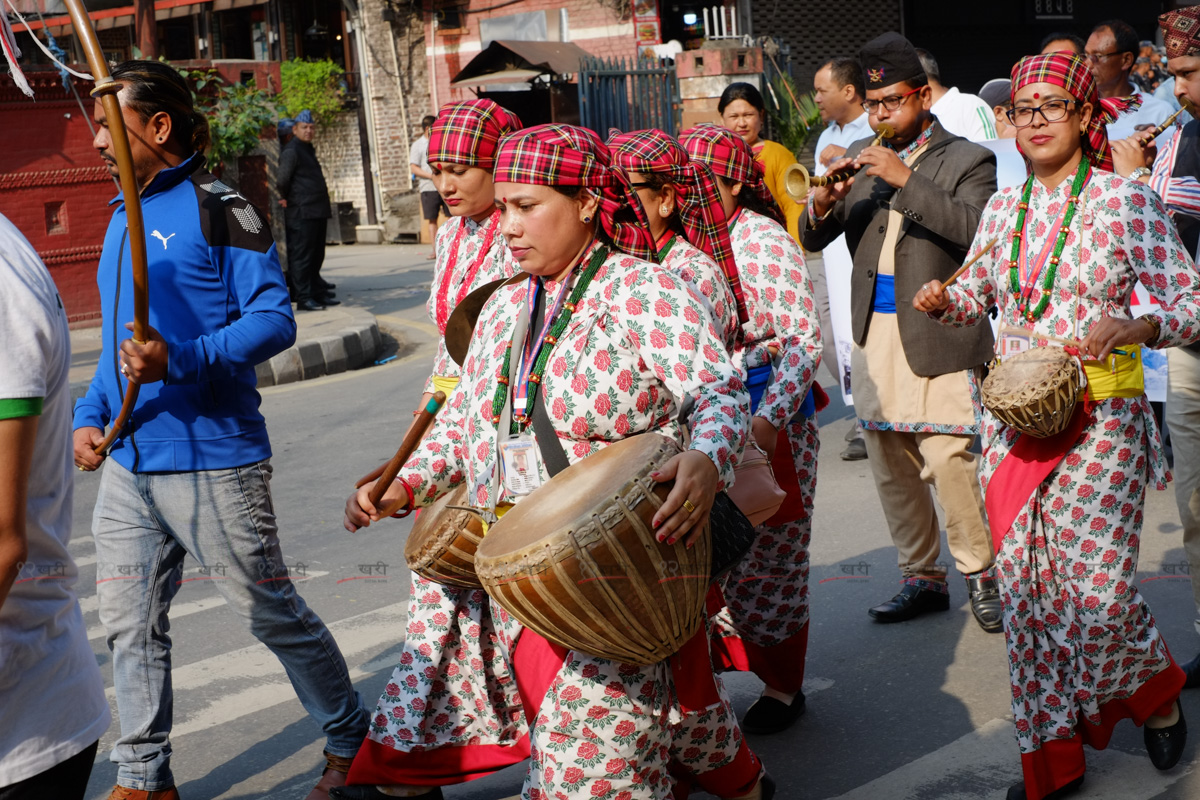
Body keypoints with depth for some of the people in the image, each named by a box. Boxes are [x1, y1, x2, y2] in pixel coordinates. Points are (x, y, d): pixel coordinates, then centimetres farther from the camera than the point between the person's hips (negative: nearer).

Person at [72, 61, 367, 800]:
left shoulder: (219, 210, -10)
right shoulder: (124, 218, 14)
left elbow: (275, 319, -16)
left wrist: (178, 361, -28)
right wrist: (91, 414, 8)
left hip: (211, 461, -7)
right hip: (128, 464, 8)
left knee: (273, 613, 5)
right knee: (131, 624, 11)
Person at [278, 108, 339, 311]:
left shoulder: (308, 149, 19)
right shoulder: (291, 151, -11)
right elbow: (282, 180, -19)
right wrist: (286, 198, -5)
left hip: (317, 211, 10)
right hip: (301, 213, -10)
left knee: (316, 256, 15)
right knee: (301, 256, -7)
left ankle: (318, 293, 23)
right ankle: (303, 298, -6)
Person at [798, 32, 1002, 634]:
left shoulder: (966, 161, 0)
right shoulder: (862, 160, 14)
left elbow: (977, 230, -18)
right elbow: (811, 239, 12)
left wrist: (906, 180, -21)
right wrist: (825, 202, -10)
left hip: (937, 337, -5)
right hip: (875, 336, 5)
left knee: (948, 461, -10)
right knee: (891, 467, 9)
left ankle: (980, 573, 10)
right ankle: (923, 577, 23)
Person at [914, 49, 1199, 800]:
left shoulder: (1127, 199, -5)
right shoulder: (1003, 207, 9)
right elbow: (979, 293, 22)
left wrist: (1136, 326, -26)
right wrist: (945, 300, -1)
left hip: (1100, 417, -5)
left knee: (1099, 590, -8)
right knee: (1025, 586, 5)